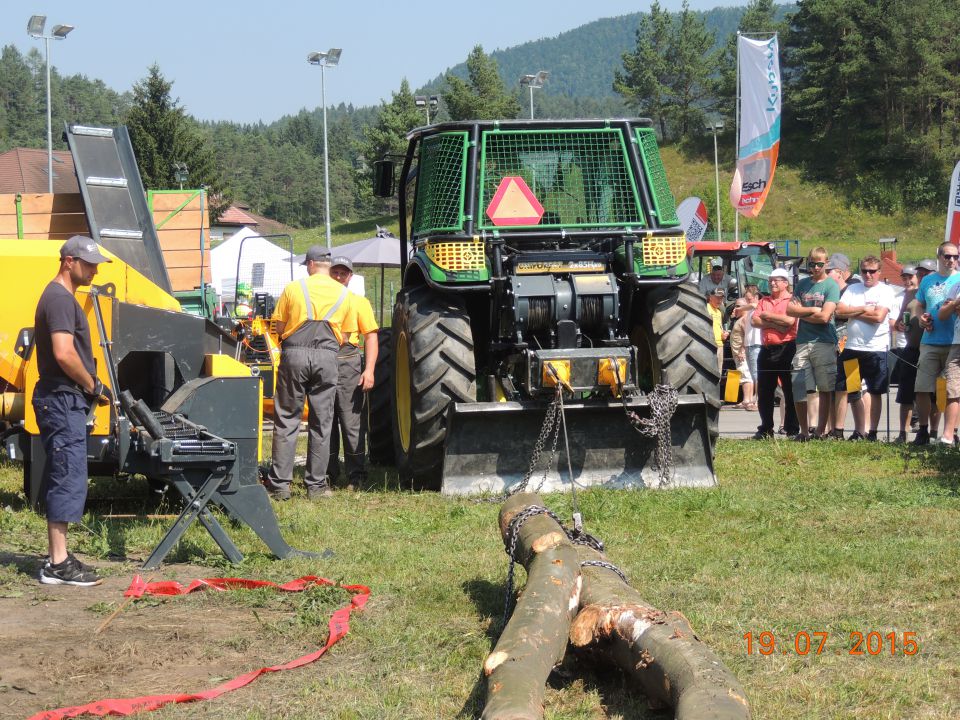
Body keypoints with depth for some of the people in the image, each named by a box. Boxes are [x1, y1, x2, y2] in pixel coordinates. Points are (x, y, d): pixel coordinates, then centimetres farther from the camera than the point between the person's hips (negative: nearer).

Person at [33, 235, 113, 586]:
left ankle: (58, 558, 17)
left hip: (64, 402, 11)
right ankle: (58, 565, -8)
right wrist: (94, 386, -13)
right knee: (68, 481, -9)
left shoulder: (61, 297, 18)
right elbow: (64, 354, -25)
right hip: (62, 401, -11)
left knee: (63, 481, 13)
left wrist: (90, 387, 12)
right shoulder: (60, 299, -15)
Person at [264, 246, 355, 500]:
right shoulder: (344, 294, 9)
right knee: (321, 424, 7)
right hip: (327, 357, 1)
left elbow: (279, 328, 5)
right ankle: (316, 485, 8)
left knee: (286, 420, 4)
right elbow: (344, 335, 10)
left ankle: (280, 484, 3)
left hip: (294, 354, -1)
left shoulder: (294, 288, 3)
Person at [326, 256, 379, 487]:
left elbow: (371, 337, 3)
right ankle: (329, 471, 14)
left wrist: (369, 370, -9)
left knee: (351, 420, -5)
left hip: (348, 363, -3)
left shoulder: (359, 302, 9)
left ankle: (356, 474, -2)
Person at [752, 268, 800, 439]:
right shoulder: (764, 301, 17)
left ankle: (792, 429, 1)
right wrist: (776, 325, -10)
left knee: (790, 391, -3)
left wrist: (767, 316, -4)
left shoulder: (792, 300, -1)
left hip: (786, 349, -6)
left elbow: (789, 320, -17)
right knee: (764, 392, 8)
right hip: (766, 350, 6)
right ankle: (765, 429, 16)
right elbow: (754, 321, 3)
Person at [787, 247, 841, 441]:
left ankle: (820, 431, 6)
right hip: (802, 342, 4)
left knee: (825, 389, 0)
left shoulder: (831, 285, -1)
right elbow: (790, 310, 6)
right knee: (798, 389, 0)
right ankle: (804, 431, 9)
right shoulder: (802, 284, 14)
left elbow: (824, 316, -11)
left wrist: (801, 313, -2)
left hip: (824, 343, -4)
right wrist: (812, 310, -6)